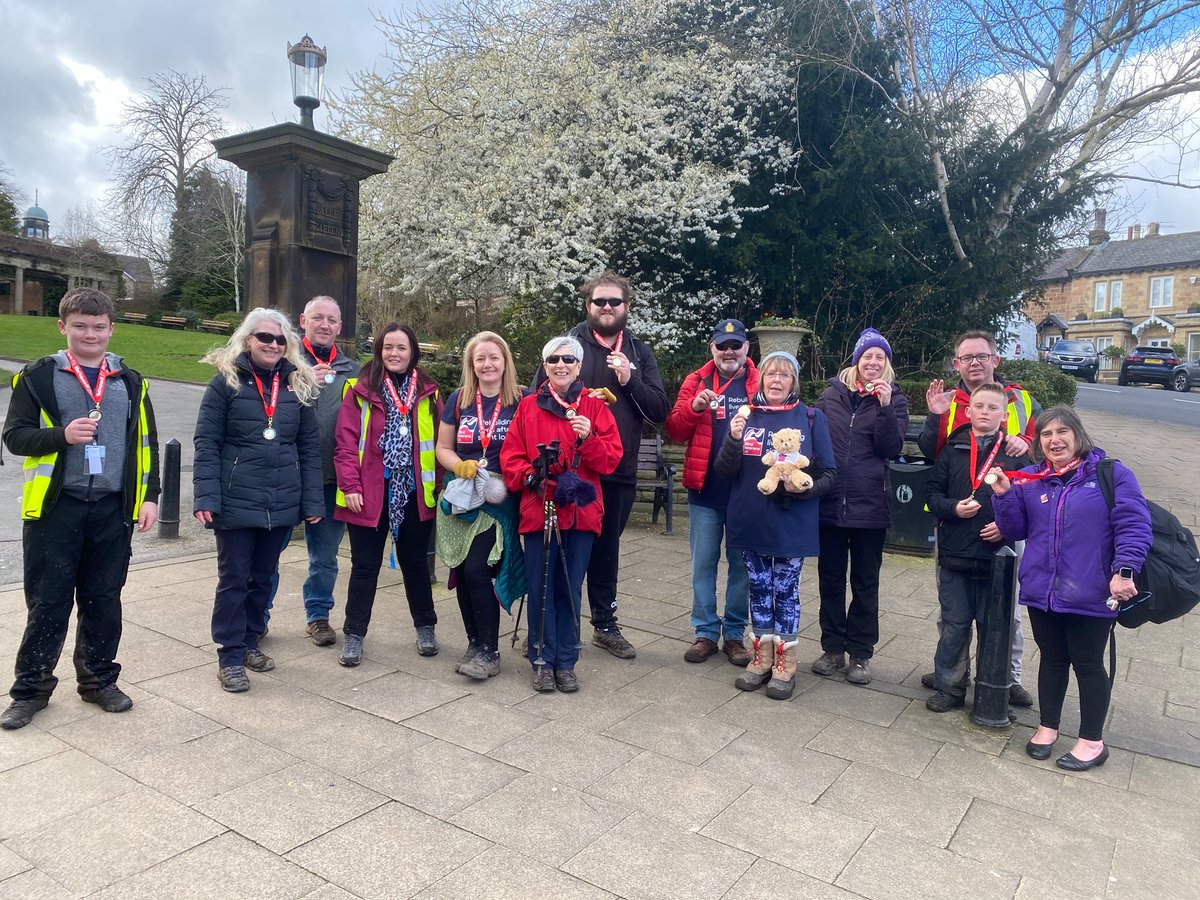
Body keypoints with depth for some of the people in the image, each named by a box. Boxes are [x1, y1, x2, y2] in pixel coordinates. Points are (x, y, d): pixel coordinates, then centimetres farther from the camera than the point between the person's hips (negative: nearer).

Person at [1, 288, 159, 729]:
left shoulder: (131, 382, 10)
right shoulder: (38, 377, 2)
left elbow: (146, 443, 11)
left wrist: (150, 496, 3)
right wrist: (61, 435, -19)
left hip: (113, 509, 2)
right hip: (54, 508, -2)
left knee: (103, 600, 11)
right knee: (47, 603, 5)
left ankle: (99, 680, 26)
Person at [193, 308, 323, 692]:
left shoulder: (299, 384, 7)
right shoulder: (226, 380, -3)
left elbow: (309, 447, 7)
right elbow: (206, 443, -6)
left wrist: (312, 501, 2)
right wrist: (206, 497, -14)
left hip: (281, 503, 4)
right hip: (236, 502, -3)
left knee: (263, 576, 15)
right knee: (234, 578, 5)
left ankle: (249, 641, 31)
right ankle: (230, 655, 16)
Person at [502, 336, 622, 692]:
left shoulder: (595, 406, 5)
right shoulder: (528, 406, 6)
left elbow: (611, 458, -2)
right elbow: (511, 456, 4)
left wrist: (589, 438, -18)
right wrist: (530, 477, -13)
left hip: (580, 511, 0)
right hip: (538, 510, 0)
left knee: (570, 590, 8)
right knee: (540, 589, 4)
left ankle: (566, 663, 20)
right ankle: (542, 661, 18)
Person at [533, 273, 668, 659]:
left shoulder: (640, 352, 8)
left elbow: (660, 410, 2)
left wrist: (629, 381, -12)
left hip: (619, 472, 3)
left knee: (606, 550, 16)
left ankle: (605, 625, 31)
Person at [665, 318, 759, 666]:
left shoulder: (761, 384, 4)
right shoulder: (696, 381, 6)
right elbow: (674, 431, 2)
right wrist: (694, 407, -16)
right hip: (704, 489, 1)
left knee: (742, 564, 9)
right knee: (703, 563, 7)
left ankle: (735, 634, 22)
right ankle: (706, 632, 20)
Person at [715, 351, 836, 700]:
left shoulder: (811, 418, -2)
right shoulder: (746, 415, 3)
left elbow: (828, 474, 0)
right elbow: (725, 471, -2)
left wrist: (803, 487, -20)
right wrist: (734, 438, -20)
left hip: (791, 524, -2)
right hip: (750, 522, 2)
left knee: (785, 591, 7)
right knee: (759, 588, 12)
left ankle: (785, 663, 20)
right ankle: (762, 657, 26)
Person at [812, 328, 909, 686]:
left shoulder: (894, 399, 1)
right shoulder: (832, 393, 5)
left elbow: (892, 448, -10)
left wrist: (885, 407, -20)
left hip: (870, 504, -2)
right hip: (830, 502, 2)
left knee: (865, 582, 10)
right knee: (830, 578, 11)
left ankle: (860, 653, 21)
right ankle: (832, 647, 25)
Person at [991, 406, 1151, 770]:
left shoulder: (1110, 473, -6)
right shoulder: (1029, 480, 5)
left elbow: (1134, 525, -11)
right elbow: (1016, 530, 5)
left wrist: (1125, 570, -22)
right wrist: (1004, 494, -10)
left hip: (1090, 596, -3)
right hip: (1042, 591, 4)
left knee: (1088, 664, 10)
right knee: (1052, 659, 18)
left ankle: (1092, 741, 27)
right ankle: (1047, 727, 35)